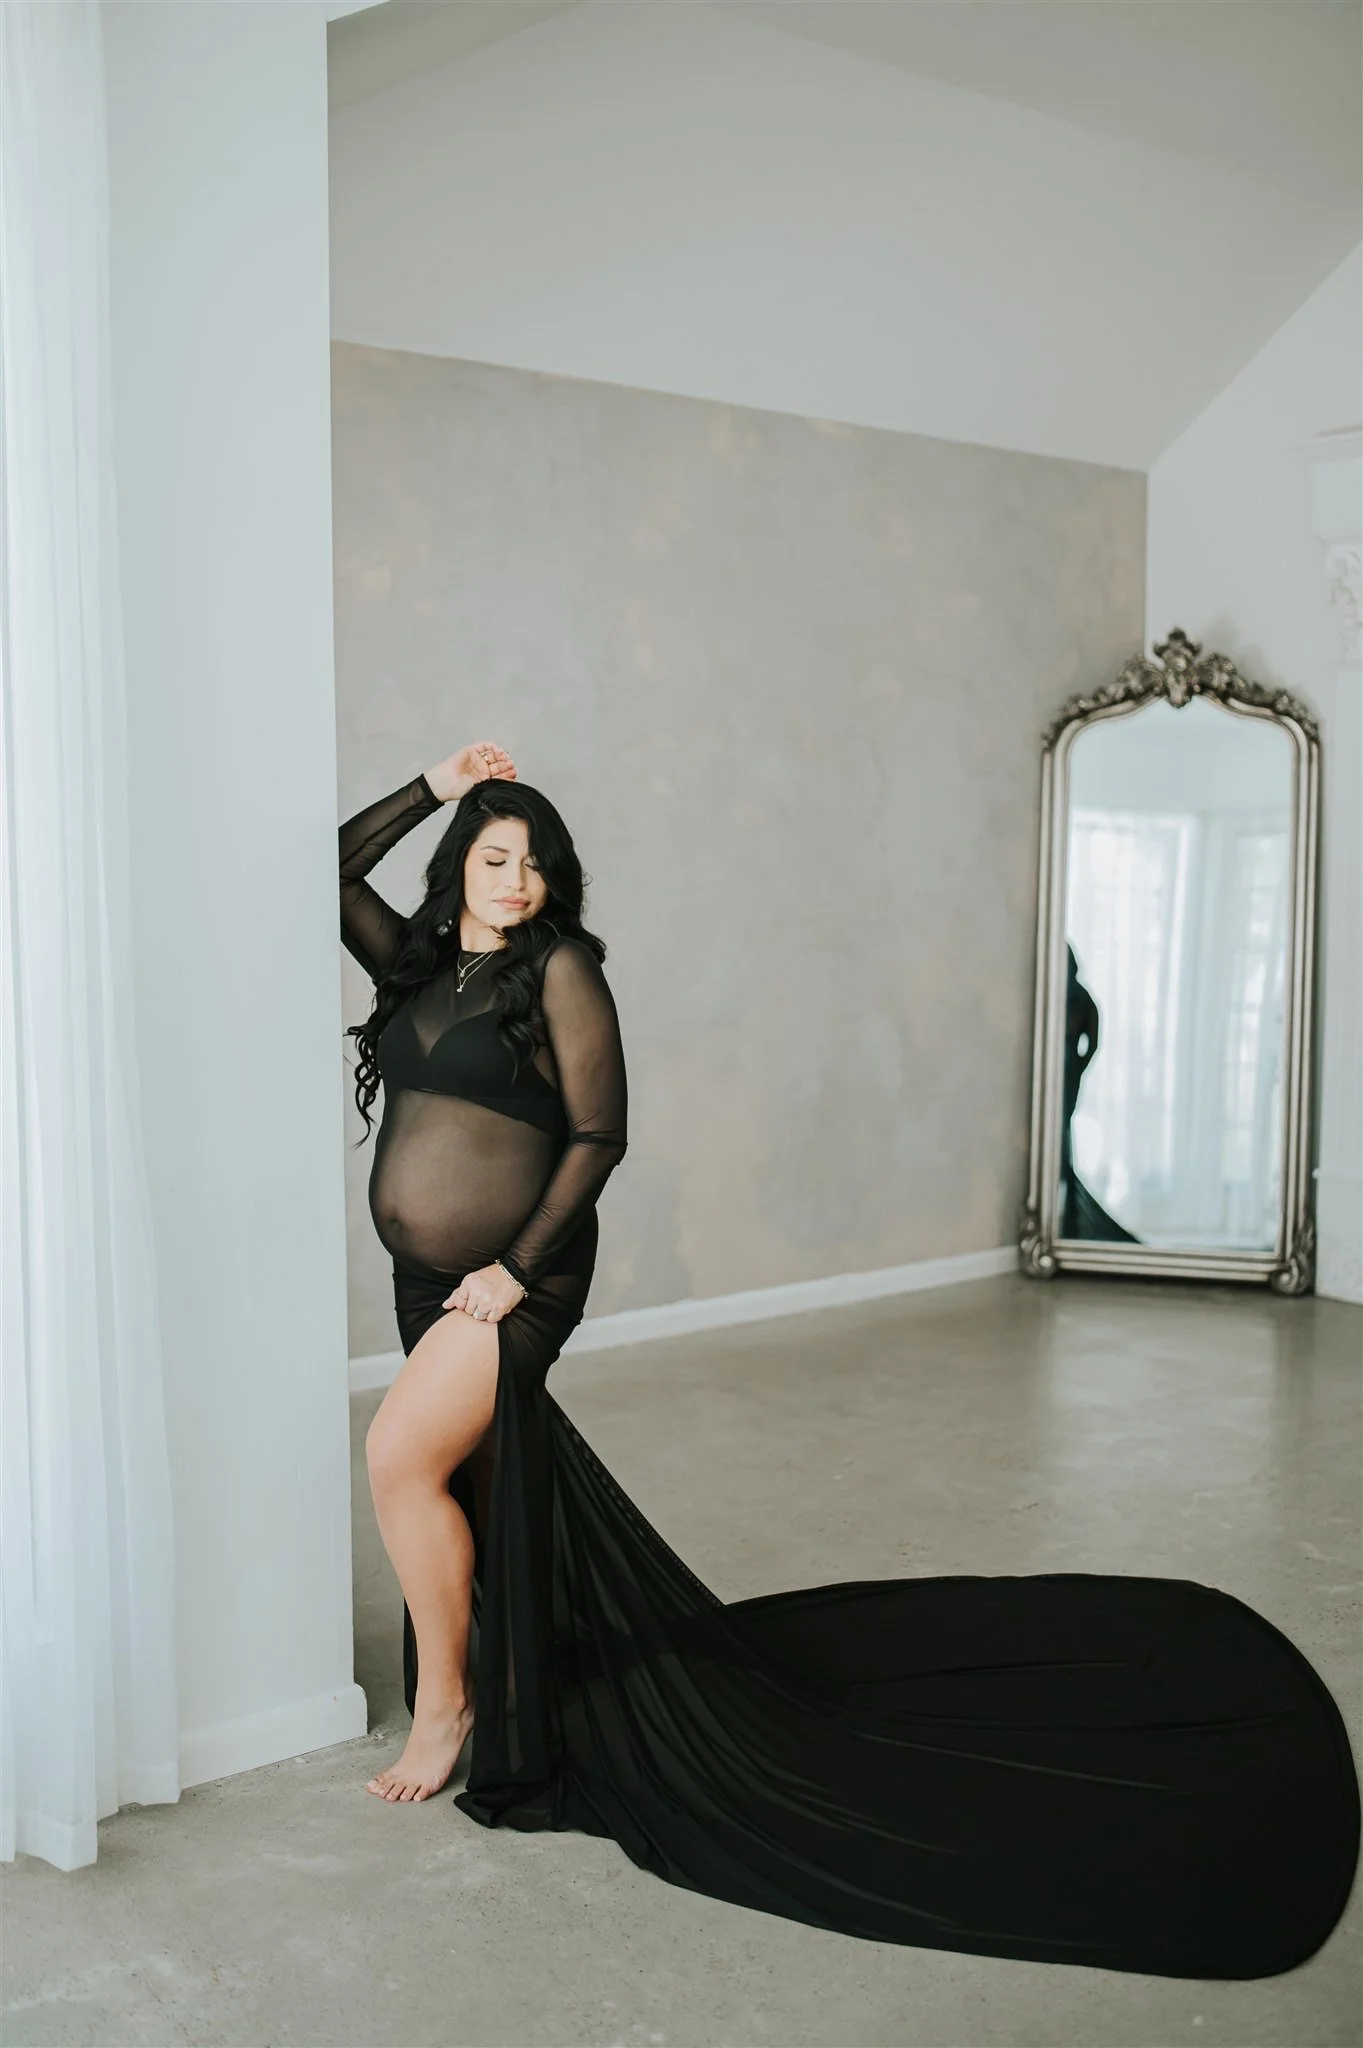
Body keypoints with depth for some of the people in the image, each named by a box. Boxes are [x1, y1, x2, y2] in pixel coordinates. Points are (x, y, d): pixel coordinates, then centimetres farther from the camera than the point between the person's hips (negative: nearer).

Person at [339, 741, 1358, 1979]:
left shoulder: (558, 969, -9)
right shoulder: (415, 964, 10)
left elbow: (599, 1136, -12)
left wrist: (518, 1270, -16)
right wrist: (434, 791, 9)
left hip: (515, 1287, -7)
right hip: (428, 1285, 7)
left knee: (403, 1456, -19)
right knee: (484, 1498, 13)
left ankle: (444, 1704, -1)